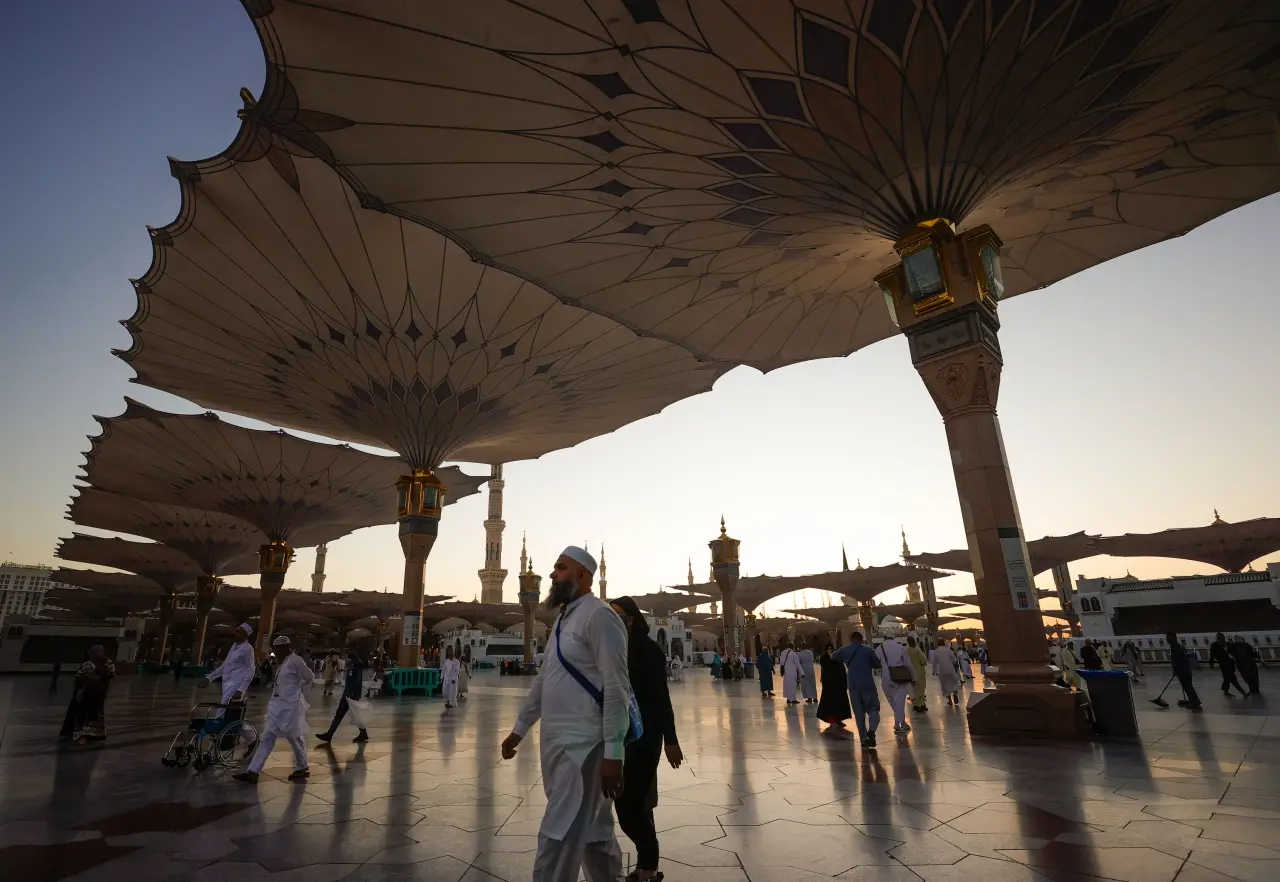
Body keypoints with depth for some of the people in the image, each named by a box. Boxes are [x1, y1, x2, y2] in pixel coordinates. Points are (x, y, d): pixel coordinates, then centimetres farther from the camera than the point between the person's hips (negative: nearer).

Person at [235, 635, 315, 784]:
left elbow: (310, 677, -13)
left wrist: (300, 693, -2)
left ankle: (302, 769, 19)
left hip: (290, 706, -9)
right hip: (278, 705, 9)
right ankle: (253, 772, 9)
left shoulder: (295, 660, -17)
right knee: (267, 737, 6)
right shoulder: (284, 662, 10)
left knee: (295, 738, 3)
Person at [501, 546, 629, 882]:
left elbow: (616, 688, -19)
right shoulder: (563, 619, 13)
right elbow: (543, 679, 21)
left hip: (581, 746, -8)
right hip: (556, 743, 8)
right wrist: (519, 729, 24)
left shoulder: (599, 616, -15)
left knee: (559, 838, -3)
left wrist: (613, 754, -21)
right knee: (592, 832, 19)